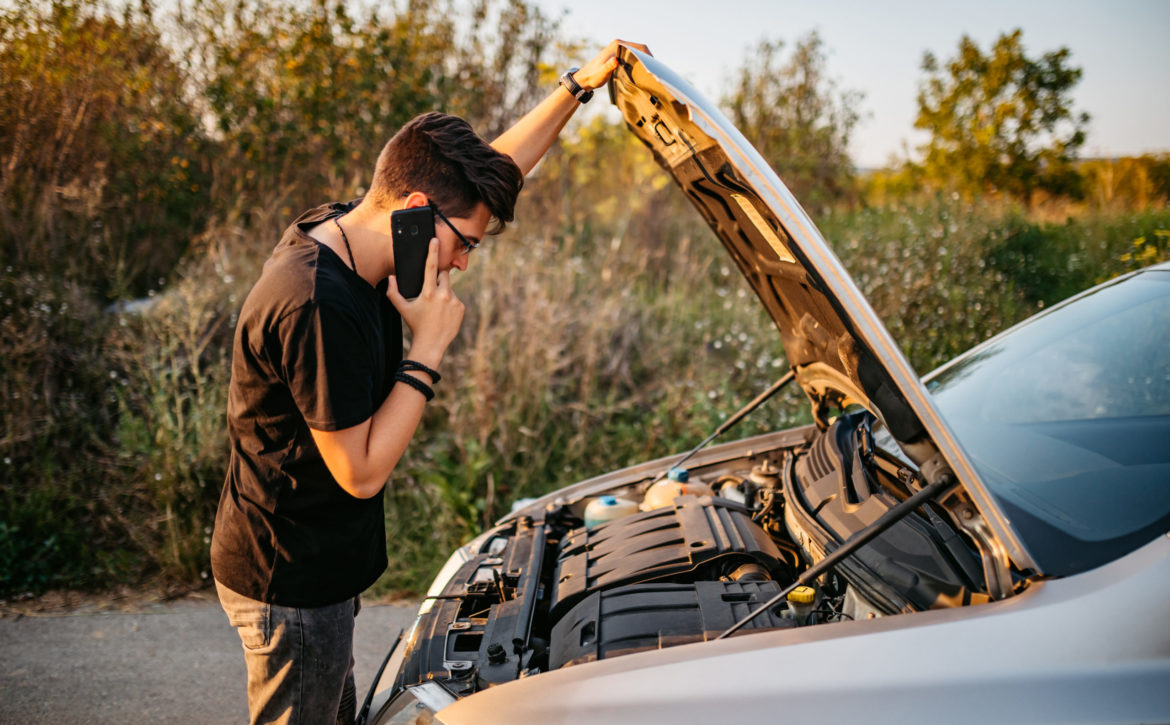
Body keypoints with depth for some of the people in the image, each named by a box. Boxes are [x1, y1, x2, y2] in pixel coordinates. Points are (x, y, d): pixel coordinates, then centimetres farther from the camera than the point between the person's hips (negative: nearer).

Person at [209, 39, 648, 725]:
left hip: (315, 569, 10)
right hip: (291, 584, -10)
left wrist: (579, 85, 8)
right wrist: (430, 347, -23)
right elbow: (361, 472, -25)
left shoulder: (338, 232, -1)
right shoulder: (319, 307, -31)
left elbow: (490, 167, 9)